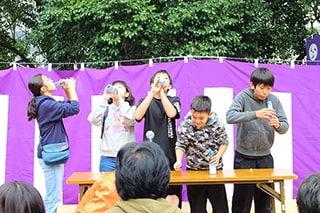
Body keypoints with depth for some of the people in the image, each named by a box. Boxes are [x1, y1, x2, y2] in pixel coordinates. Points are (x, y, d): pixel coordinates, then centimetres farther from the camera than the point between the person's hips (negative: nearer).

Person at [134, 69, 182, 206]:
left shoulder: (174, 100, 13)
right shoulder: (145, 101, 11)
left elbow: (171, 113, -10)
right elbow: (138, 116, -11)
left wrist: (161, 92, -9)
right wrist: (153, 92, -14)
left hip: (170, 153, 0)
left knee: (172, 199, -4)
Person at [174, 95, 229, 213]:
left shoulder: (218, 124, -15)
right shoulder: (185, 126, -15)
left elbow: (224, 142, -2)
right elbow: (181, 145, -4)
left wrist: (218, 156, -18)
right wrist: (179, 160, -20)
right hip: (193, 169, 0)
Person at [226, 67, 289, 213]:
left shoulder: (274, 100, 0)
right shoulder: (243, 97, -9)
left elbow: (285, 127, 0)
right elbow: (230, 117, -26)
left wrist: (278, 125, -23)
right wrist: (255, 114, -36)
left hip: (265, 157, 3)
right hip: (244, 157, -3)